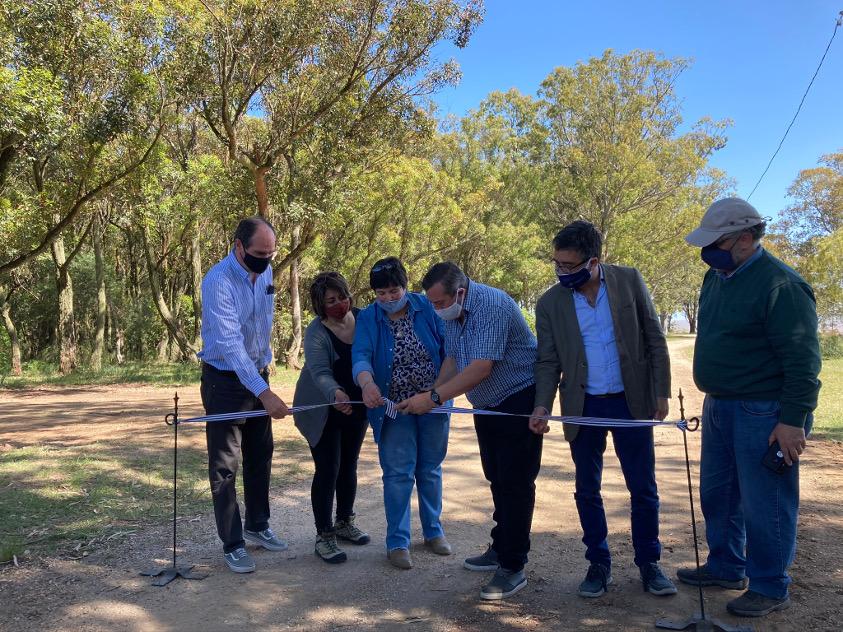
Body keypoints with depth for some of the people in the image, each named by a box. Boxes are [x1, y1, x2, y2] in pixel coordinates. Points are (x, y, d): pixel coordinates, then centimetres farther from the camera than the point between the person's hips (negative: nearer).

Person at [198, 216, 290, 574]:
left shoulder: (265, 272, -1)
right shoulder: (218, 282, -25)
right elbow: (230, 344, -32)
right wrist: (264, 393, -38)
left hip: (258, 376, 7)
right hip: (225, 381, -7)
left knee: (260, 458, 16)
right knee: (225, 466, 1)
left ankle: (257, 526, 32)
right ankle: (232, 545, 13)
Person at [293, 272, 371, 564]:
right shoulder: (317, 333, -21)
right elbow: (320, 373, -33)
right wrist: (336, 394, -52)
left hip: (356, 408, 5)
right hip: (324, 412, -5)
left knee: (349, 466, 15)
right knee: (327, 471, -3)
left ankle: (344, 523, 32)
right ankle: (324, 537, 8)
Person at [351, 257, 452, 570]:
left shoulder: (426, 307, -5)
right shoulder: (368, 319, -6)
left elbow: (447, 346, -1)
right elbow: (360, 355, -21)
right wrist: (366, 381, -42)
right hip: (394, 408, -1)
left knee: (430, 469, 14)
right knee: (398, 474, 1)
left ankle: (433, 530, 32)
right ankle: (397, 542, 15)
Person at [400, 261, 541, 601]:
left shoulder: (492, 305, -27)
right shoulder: (450, 313, 1)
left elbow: (481, 367, -33)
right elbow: (453, 360, 6)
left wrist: (433, 397, -33)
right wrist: (430, 398, -7)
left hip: (518, 400, -9)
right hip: (487, 406, 9)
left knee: (515, 484, -5)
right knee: (497, 480, 16)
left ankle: (513, 567, 2)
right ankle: (501, 549, 29)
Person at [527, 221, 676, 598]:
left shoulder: (629, 281, -5)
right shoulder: (549, 303, -3)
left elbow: (654, 338, 0)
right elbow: (548, 362, 0)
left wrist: (661, 392, -2)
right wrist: (543, 405, -14)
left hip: (632, 401, -1)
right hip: (583, 408, 1)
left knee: (643, 488, 7)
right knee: (587, 490, 9)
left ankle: (648, 563, 24)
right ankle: (598, 564, 25)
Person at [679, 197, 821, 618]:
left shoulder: (779, 284, -19)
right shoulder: (717, 277, 8)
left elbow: (802, 360, -20)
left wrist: (793, 419, -20)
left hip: (763, 413, -9)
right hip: (719, 406, 9)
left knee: (763, 504, 3)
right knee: (717, 493, 19)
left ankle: (770, 589, 21)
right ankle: (726, 567, 36)